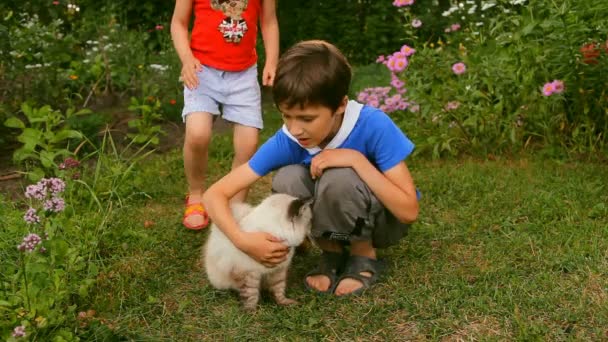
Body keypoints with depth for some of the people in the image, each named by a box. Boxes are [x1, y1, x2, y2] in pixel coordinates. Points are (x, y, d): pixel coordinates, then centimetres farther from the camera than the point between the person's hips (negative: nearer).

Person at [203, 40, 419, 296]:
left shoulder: (373, 126, -29)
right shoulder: (285, 141, -21)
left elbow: (409, 211, -28)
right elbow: (215, 194, -21)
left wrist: (357, 159, -36)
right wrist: (243, 240, -39)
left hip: (386, 219, -3)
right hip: (334, 221, 3)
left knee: (338, 177, -34)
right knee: (288, 179, -26)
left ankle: (364, 257, -7)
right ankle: (332, 253, -5)